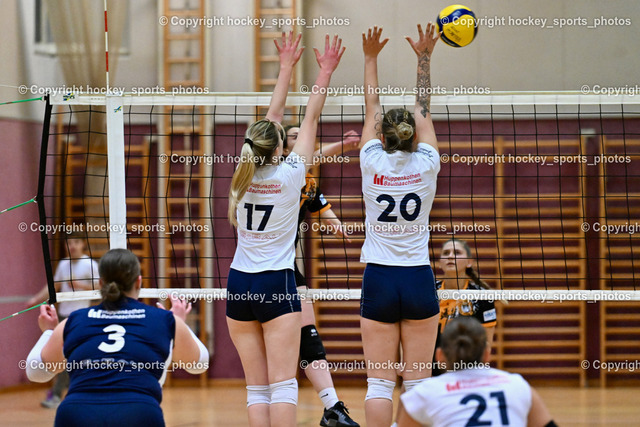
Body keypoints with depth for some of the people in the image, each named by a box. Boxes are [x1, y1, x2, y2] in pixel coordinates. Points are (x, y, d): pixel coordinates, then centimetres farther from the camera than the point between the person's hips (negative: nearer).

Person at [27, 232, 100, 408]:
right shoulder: (63, 264, 12)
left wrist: (80, 285, -19)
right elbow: (54, 286, 19)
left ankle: (57, 394, -11)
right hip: (63, 313, 7)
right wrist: (37, 299, 9)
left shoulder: (90, 265, -6)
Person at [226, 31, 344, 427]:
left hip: (239, 286, 4)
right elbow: (311, 119, -1)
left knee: (257, 387, 4)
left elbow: (273, 117, 12)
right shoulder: (289, 175, -9)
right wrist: (326, 72, 6)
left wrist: (287, 67, 19)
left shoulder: (245, 173, 1)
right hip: (276, 285, -4)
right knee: (283, 383, -7)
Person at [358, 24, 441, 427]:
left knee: (380, 381, 0)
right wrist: (424, 58, 15)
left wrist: (371, 58, 15)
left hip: (379, 280, 0)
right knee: (417, 380, 4)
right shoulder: (426, 166, -4)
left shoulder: (372, 164, -5)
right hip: (419, 280, 0)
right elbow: (423, 110, 7)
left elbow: (372, 109, 7)